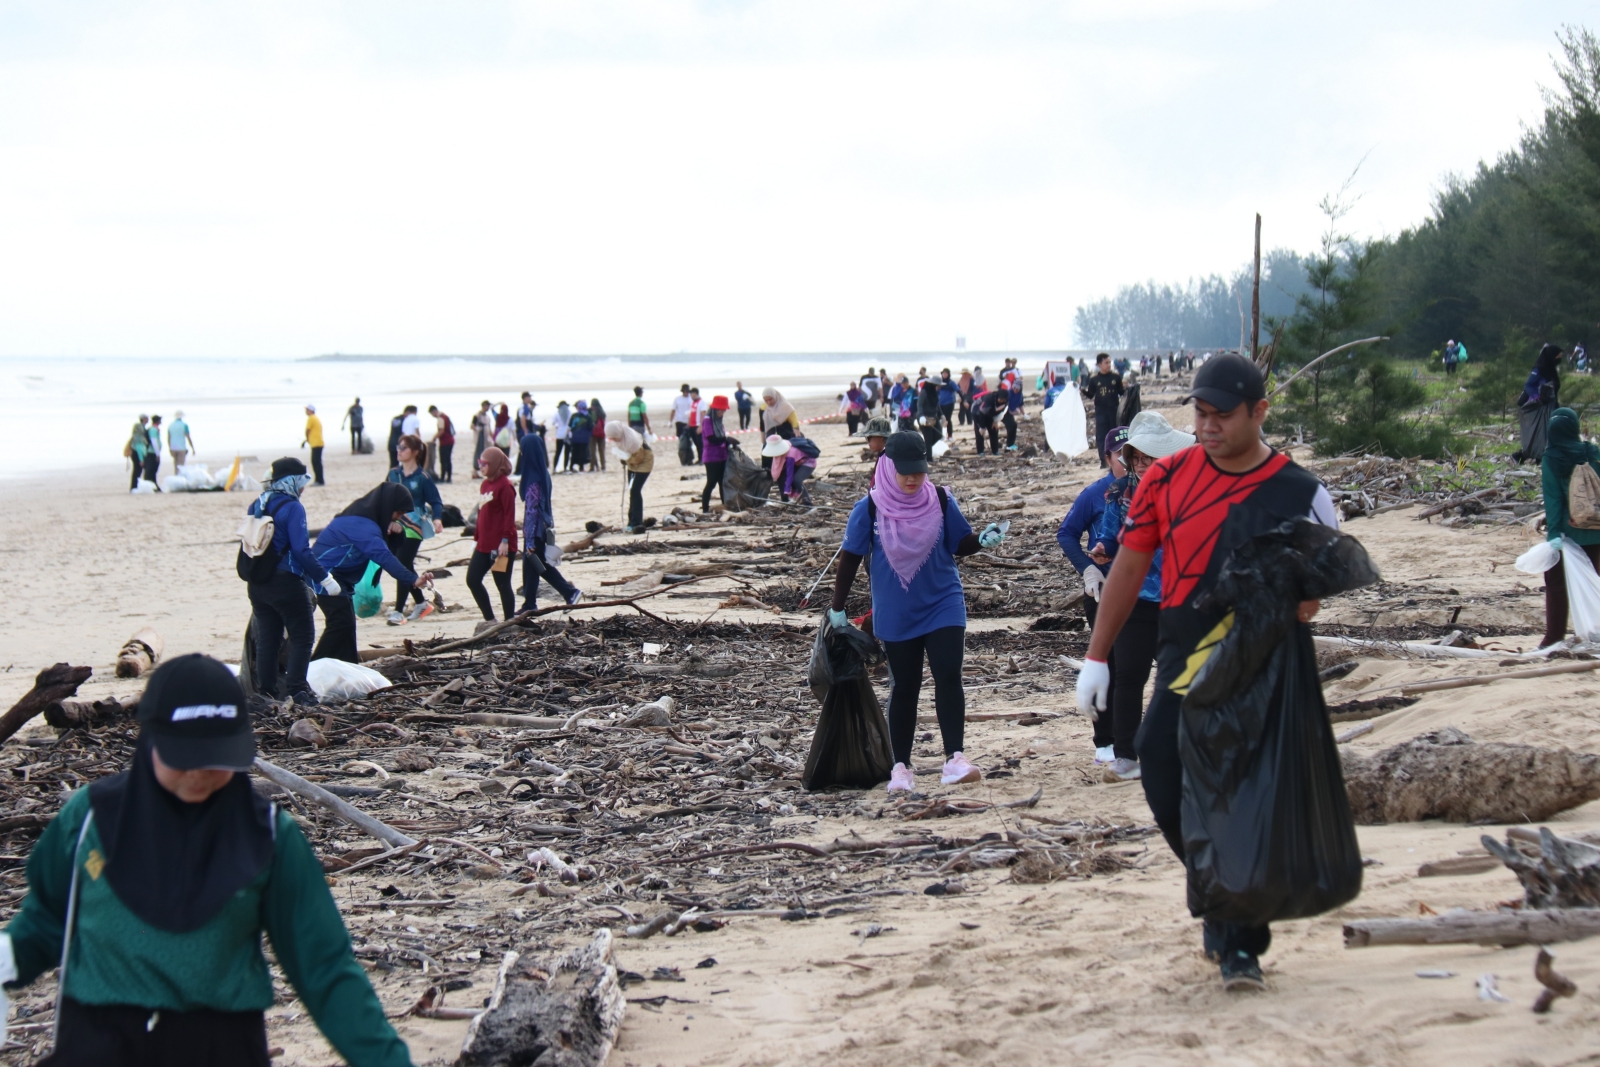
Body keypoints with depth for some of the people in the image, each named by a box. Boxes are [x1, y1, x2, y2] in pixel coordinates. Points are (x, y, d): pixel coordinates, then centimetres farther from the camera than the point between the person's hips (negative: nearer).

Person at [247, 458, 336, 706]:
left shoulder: (256, 505, 10)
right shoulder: (292, 507, -14)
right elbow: (301, 550, -19)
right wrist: (324, 578, -15)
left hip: (258, 583, 7)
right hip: (286, 583, -7)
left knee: (267, 639, 13)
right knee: (301, 638, 0)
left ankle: (266, 690, 13)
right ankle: (297, 690, -8)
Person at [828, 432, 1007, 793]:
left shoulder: (941, 502, -5)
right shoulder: (869, 509, -9)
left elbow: (961, 544, 5)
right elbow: (850, 559, 0)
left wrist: (983, 540, -17)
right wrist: (838, 608, 3)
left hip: (943, 606, 0)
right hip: (896, 615, 0)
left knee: (948, 677, -14)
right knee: (904, 689, 7)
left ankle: (955, 759, -16)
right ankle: (900, 768, 16)